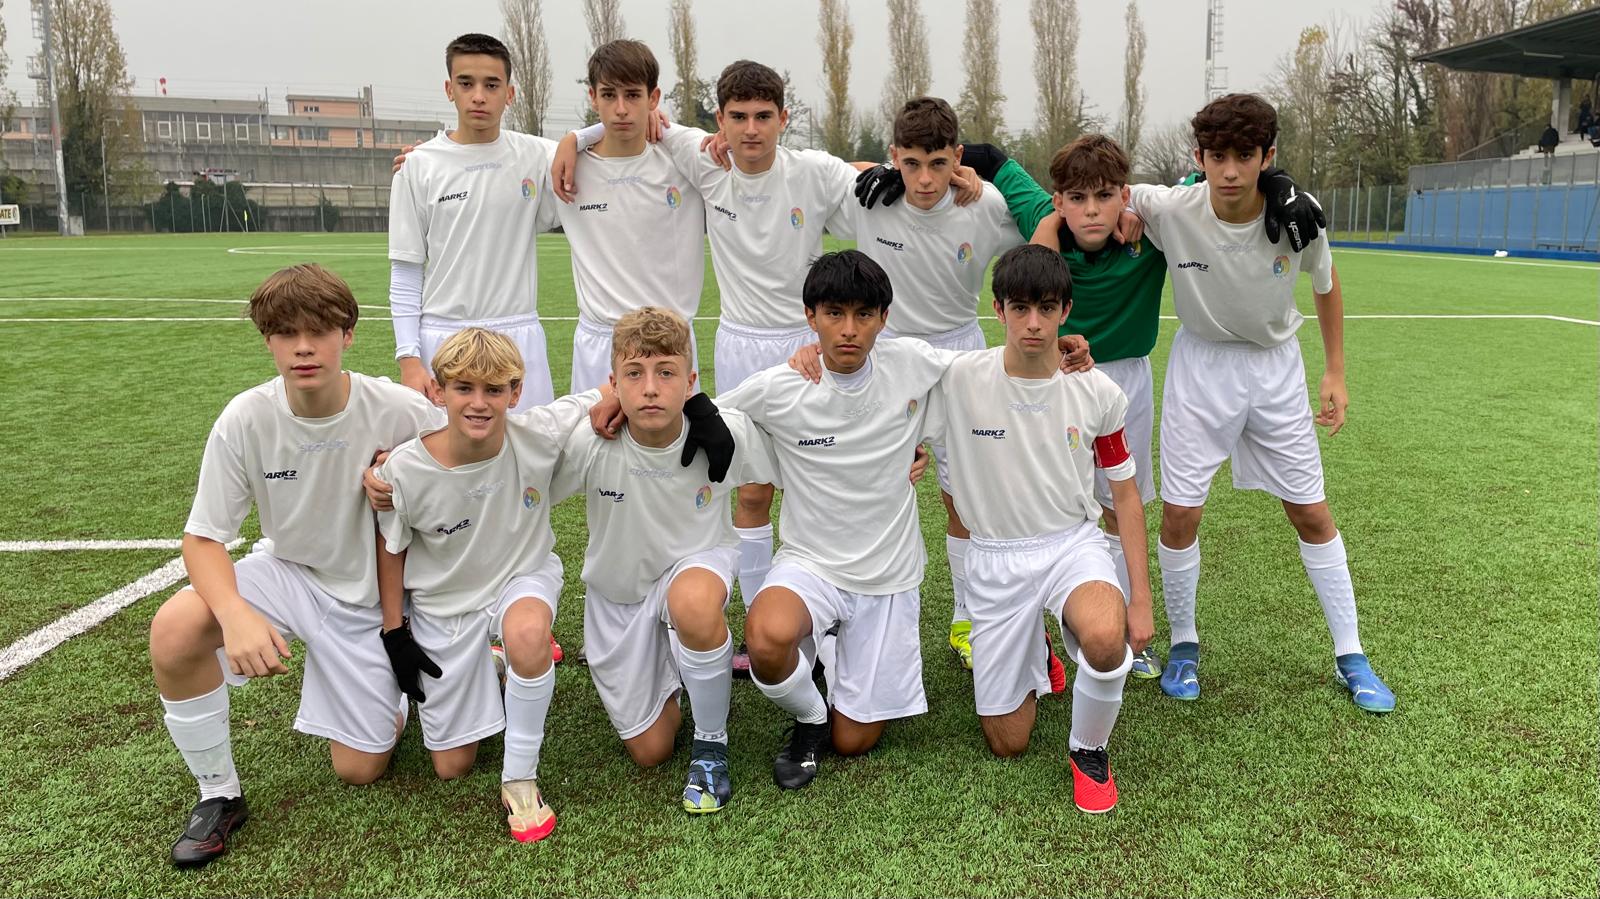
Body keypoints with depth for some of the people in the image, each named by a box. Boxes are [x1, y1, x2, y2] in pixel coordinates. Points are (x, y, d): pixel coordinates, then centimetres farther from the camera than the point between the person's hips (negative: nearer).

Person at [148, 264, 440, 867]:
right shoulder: (245, 421, -19)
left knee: (359, 770, 0)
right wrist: (235, 613, -32)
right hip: (287, 572, 1)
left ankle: (387, 691, 35)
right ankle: (218, 794, -5)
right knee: (174, 630, -29)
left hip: (371, 597, -1)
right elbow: (203, 537, -13)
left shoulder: (405, 414, -24)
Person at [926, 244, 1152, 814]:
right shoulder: (958, 379, -13)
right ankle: (1032, 662, 39)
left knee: (1106, 639, -37)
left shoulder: (1099, 392, -7)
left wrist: (1141, 599, 0)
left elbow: (1125, 495, 3)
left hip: (1075, 543, 0)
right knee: (1006, 744, 3)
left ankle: (1089, 750, -3)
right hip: (996, 558, 0)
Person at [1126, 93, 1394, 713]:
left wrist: (1335, 371, 5)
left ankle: (1350, 656, 21)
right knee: (1180, 514, -3)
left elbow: (1326, 284, 2)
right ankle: (1183, 644, 19)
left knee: (1312, 514, 6)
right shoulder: (1169, 209, -23)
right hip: (1200, 364, -1)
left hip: (1276, 364, 1)